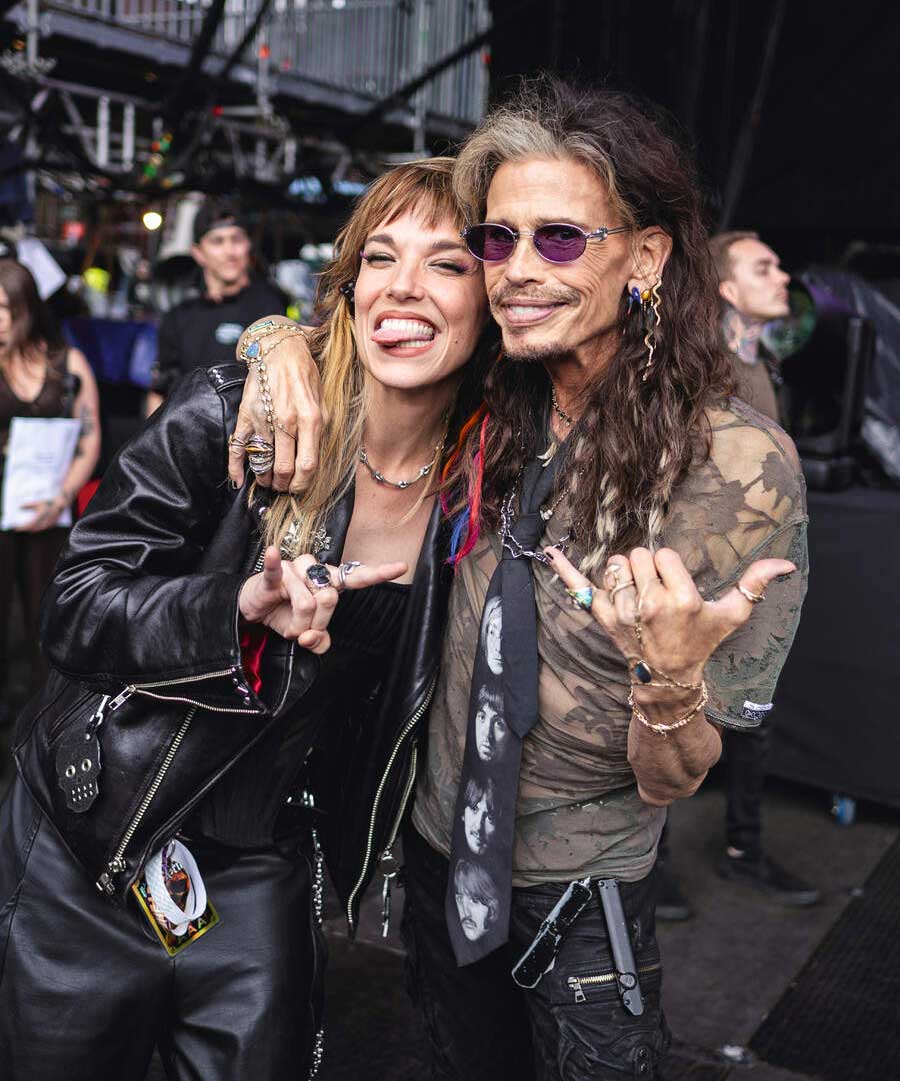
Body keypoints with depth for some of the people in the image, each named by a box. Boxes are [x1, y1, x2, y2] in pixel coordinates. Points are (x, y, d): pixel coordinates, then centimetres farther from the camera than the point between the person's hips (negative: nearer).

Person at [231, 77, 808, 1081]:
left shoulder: (739, 464, -21)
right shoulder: (492, 411, -9)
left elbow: (672, 781, -16)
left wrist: (671, 675, -38)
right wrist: (287, 345, -14)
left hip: (580, 895, -4)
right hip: (440, 850, 5)